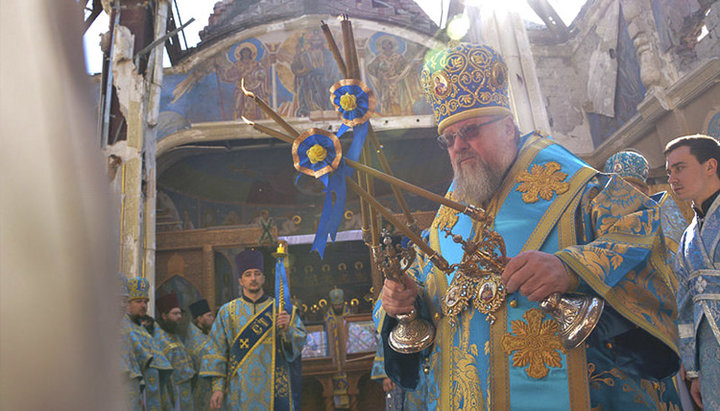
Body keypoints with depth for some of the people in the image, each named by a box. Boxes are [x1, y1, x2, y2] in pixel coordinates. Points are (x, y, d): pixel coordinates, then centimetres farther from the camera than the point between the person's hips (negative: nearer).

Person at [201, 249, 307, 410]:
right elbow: (217, 351, 3)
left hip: (274, 387, 0)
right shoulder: (227, 312, 5)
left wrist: (288, 328, -21)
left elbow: (300, 341, 0)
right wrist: (217, 387, -4)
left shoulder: (280, 309, 5)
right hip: (240, 390, 0)